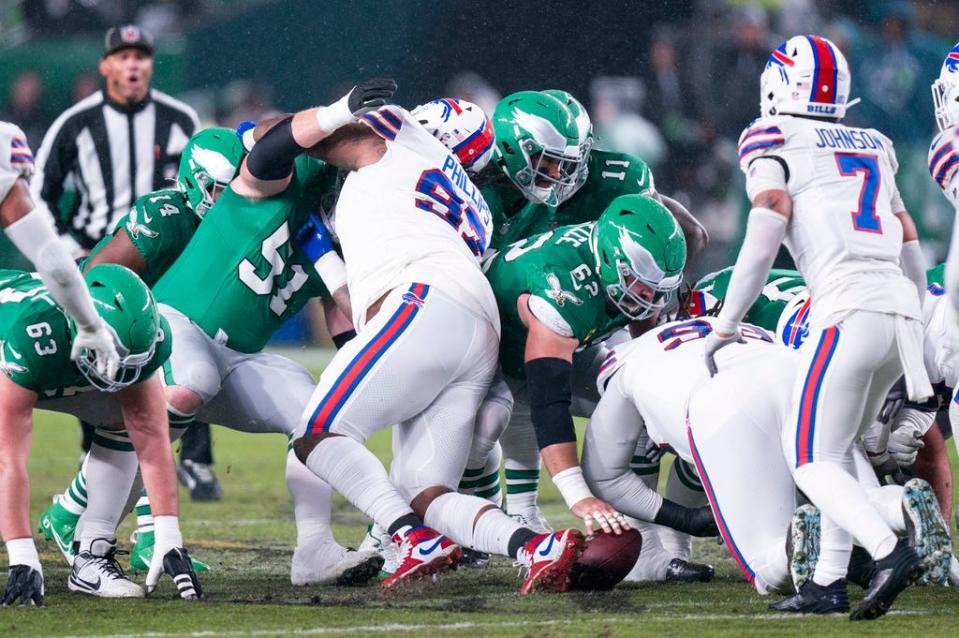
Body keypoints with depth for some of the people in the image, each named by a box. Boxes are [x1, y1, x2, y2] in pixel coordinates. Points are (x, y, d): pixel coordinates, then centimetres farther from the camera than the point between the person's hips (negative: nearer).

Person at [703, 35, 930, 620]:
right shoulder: (873, 149, 24)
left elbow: (763, 243, -6)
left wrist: (724, 329, 0)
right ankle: (831, 577, 12)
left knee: (811, 458, -3)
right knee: (838, 446, 19)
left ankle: (890, 551, -25)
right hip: (903, 309, 6)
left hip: (849, 310, -6)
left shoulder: (773, 141, 5)